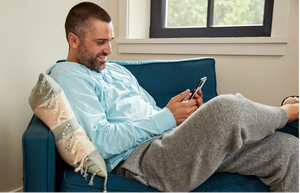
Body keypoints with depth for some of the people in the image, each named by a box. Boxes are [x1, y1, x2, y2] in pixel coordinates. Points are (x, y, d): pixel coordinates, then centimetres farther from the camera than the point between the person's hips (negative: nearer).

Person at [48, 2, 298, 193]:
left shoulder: (118, 70, 24)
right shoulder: (66, 75, -2)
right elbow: (101, 142, -16)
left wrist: (185, 111, 2)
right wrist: (167, 117, -15)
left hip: (174, 140, 8)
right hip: (141, 157, -8)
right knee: (227, 107, -30)